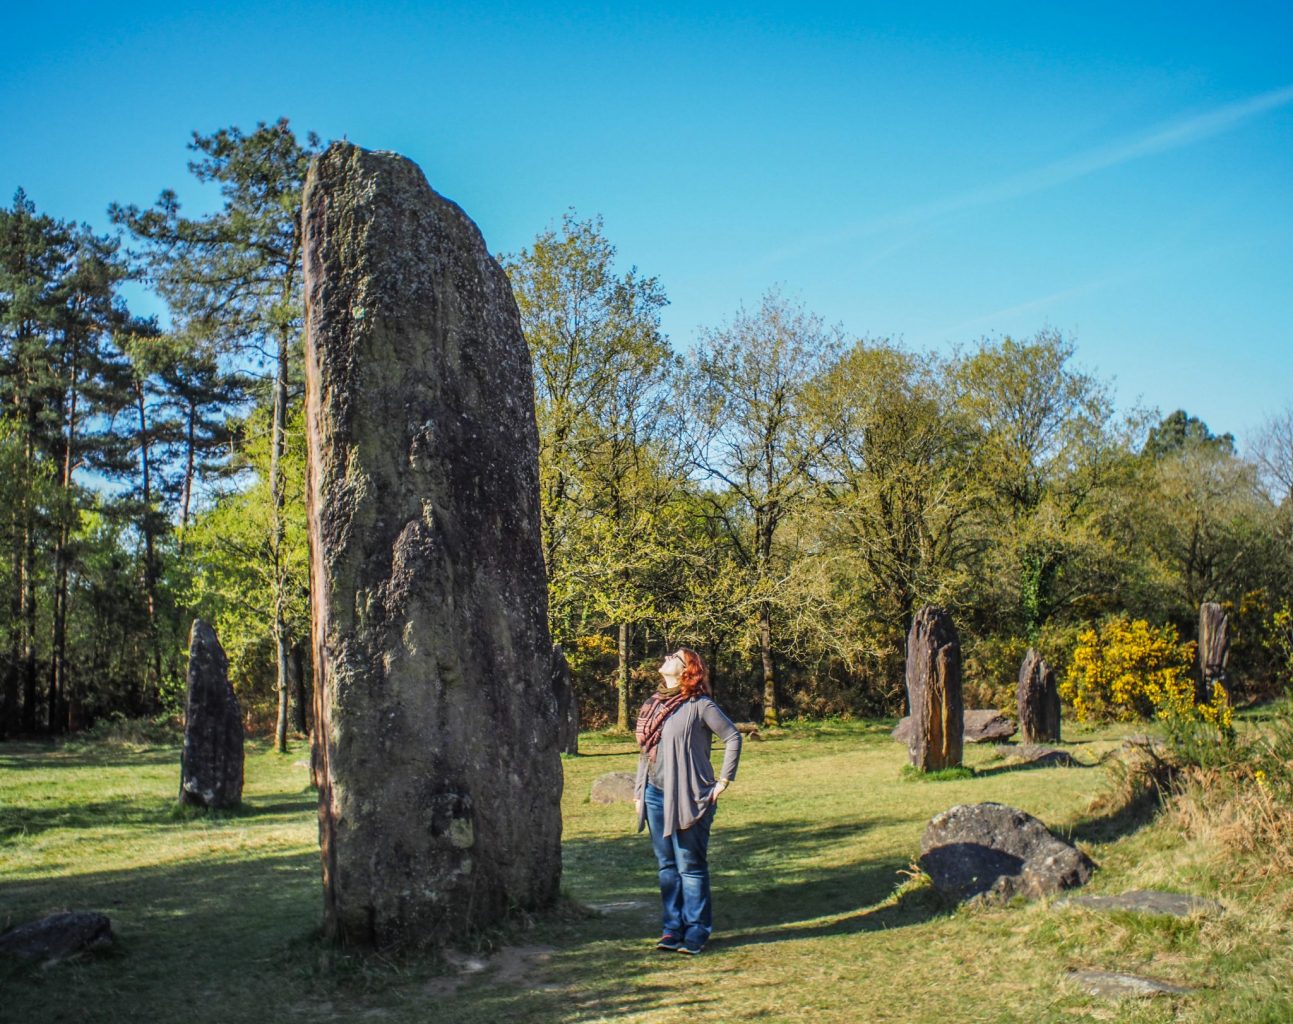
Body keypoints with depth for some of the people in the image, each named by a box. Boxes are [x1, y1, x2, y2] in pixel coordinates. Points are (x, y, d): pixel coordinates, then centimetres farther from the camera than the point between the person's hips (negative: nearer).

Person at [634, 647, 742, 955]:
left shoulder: (700, 705, -8)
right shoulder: (654, 704, 11)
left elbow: (733, 738, -6)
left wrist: (723, 781, -5)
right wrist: (639, 792, 15)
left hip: (686, 798, -6)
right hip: (655, 795, 6)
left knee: (691, 866, 0)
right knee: (667, 865, 11)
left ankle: (696, 930, 9)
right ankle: (672, 927, 20)